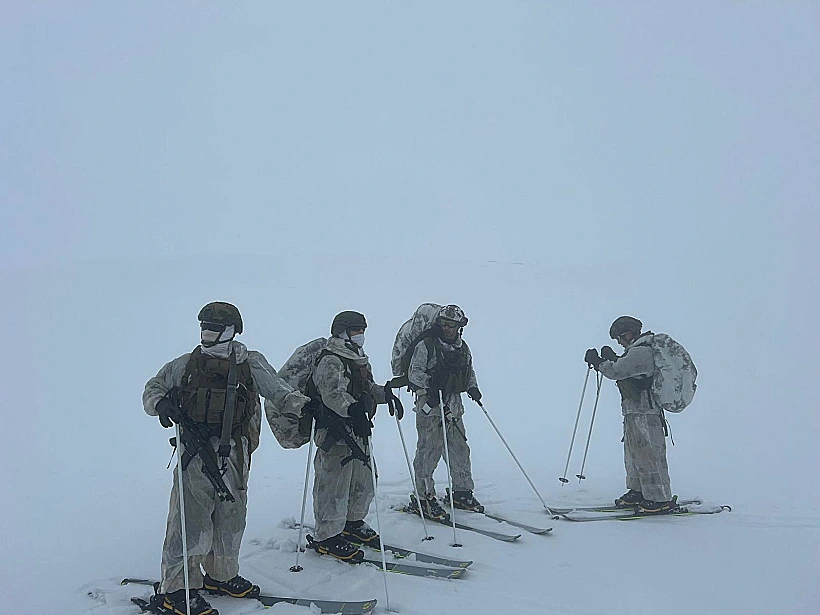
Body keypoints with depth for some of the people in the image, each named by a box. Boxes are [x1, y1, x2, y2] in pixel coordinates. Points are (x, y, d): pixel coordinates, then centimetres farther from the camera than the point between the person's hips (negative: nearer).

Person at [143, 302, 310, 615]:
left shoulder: (251, 364, 9)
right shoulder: (185, 364, 8)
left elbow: (278, 389, 8)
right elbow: (152, 389, 12)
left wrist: (301, 403, -10)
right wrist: (161, 403, -11)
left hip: (233, 453, 2)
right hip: (195, 450, -2)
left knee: (231, 514, 12)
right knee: (191, 517, -5)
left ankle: (220, 574, 32)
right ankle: (175, 588, 8)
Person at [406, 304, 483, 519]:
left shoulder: (463, 349, 15)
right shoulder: (426, 346, -6)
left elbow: (469, 372, 27)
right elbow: (414, 372, -9)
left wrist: (472, 387, 10)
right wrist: (427, 389, -22)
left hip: (453, 405, 7)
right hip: (430, 405, -6)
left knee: (459, 449, 11)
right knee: (429, 450, -6)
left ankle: (462, 492, 25)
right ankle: (423, 497, 3)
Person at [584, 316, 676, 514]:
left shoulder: (640, 351, -18)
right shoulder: (643, 349, 15)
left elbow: (616, 371, -21)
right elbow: (625, 369, 23)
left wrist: (596, 361, -6)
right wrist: (611, 358, 10)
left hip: (643, 414, -11)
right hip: (636, 412, 11)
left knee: (647, 455, -5)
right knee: (633, 453, 18)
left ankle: (661, 500, 2)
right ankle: (637, 492, 29)